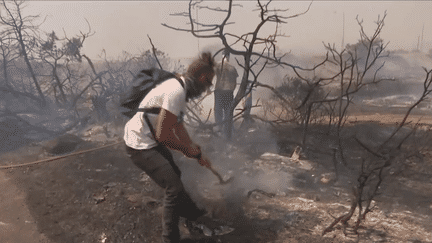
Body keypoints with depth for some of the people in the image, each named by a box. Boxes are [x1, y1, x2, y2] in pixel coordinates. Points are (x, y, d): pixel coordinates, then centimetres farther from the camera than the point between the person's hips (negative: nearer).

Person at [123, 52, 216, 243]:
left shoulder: (180, 88, 7)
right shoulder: (176, 91, -26)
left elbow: (178, 126, 17)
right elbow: (163, 134, -26)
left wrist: (197, 153, 19)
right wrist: (188, 149, -9)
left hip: (152, 141, 11)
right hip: (141, 146, -11)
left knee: (174, 175, 25)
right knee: (174, 187, -12)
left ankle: (190, 212, 48)